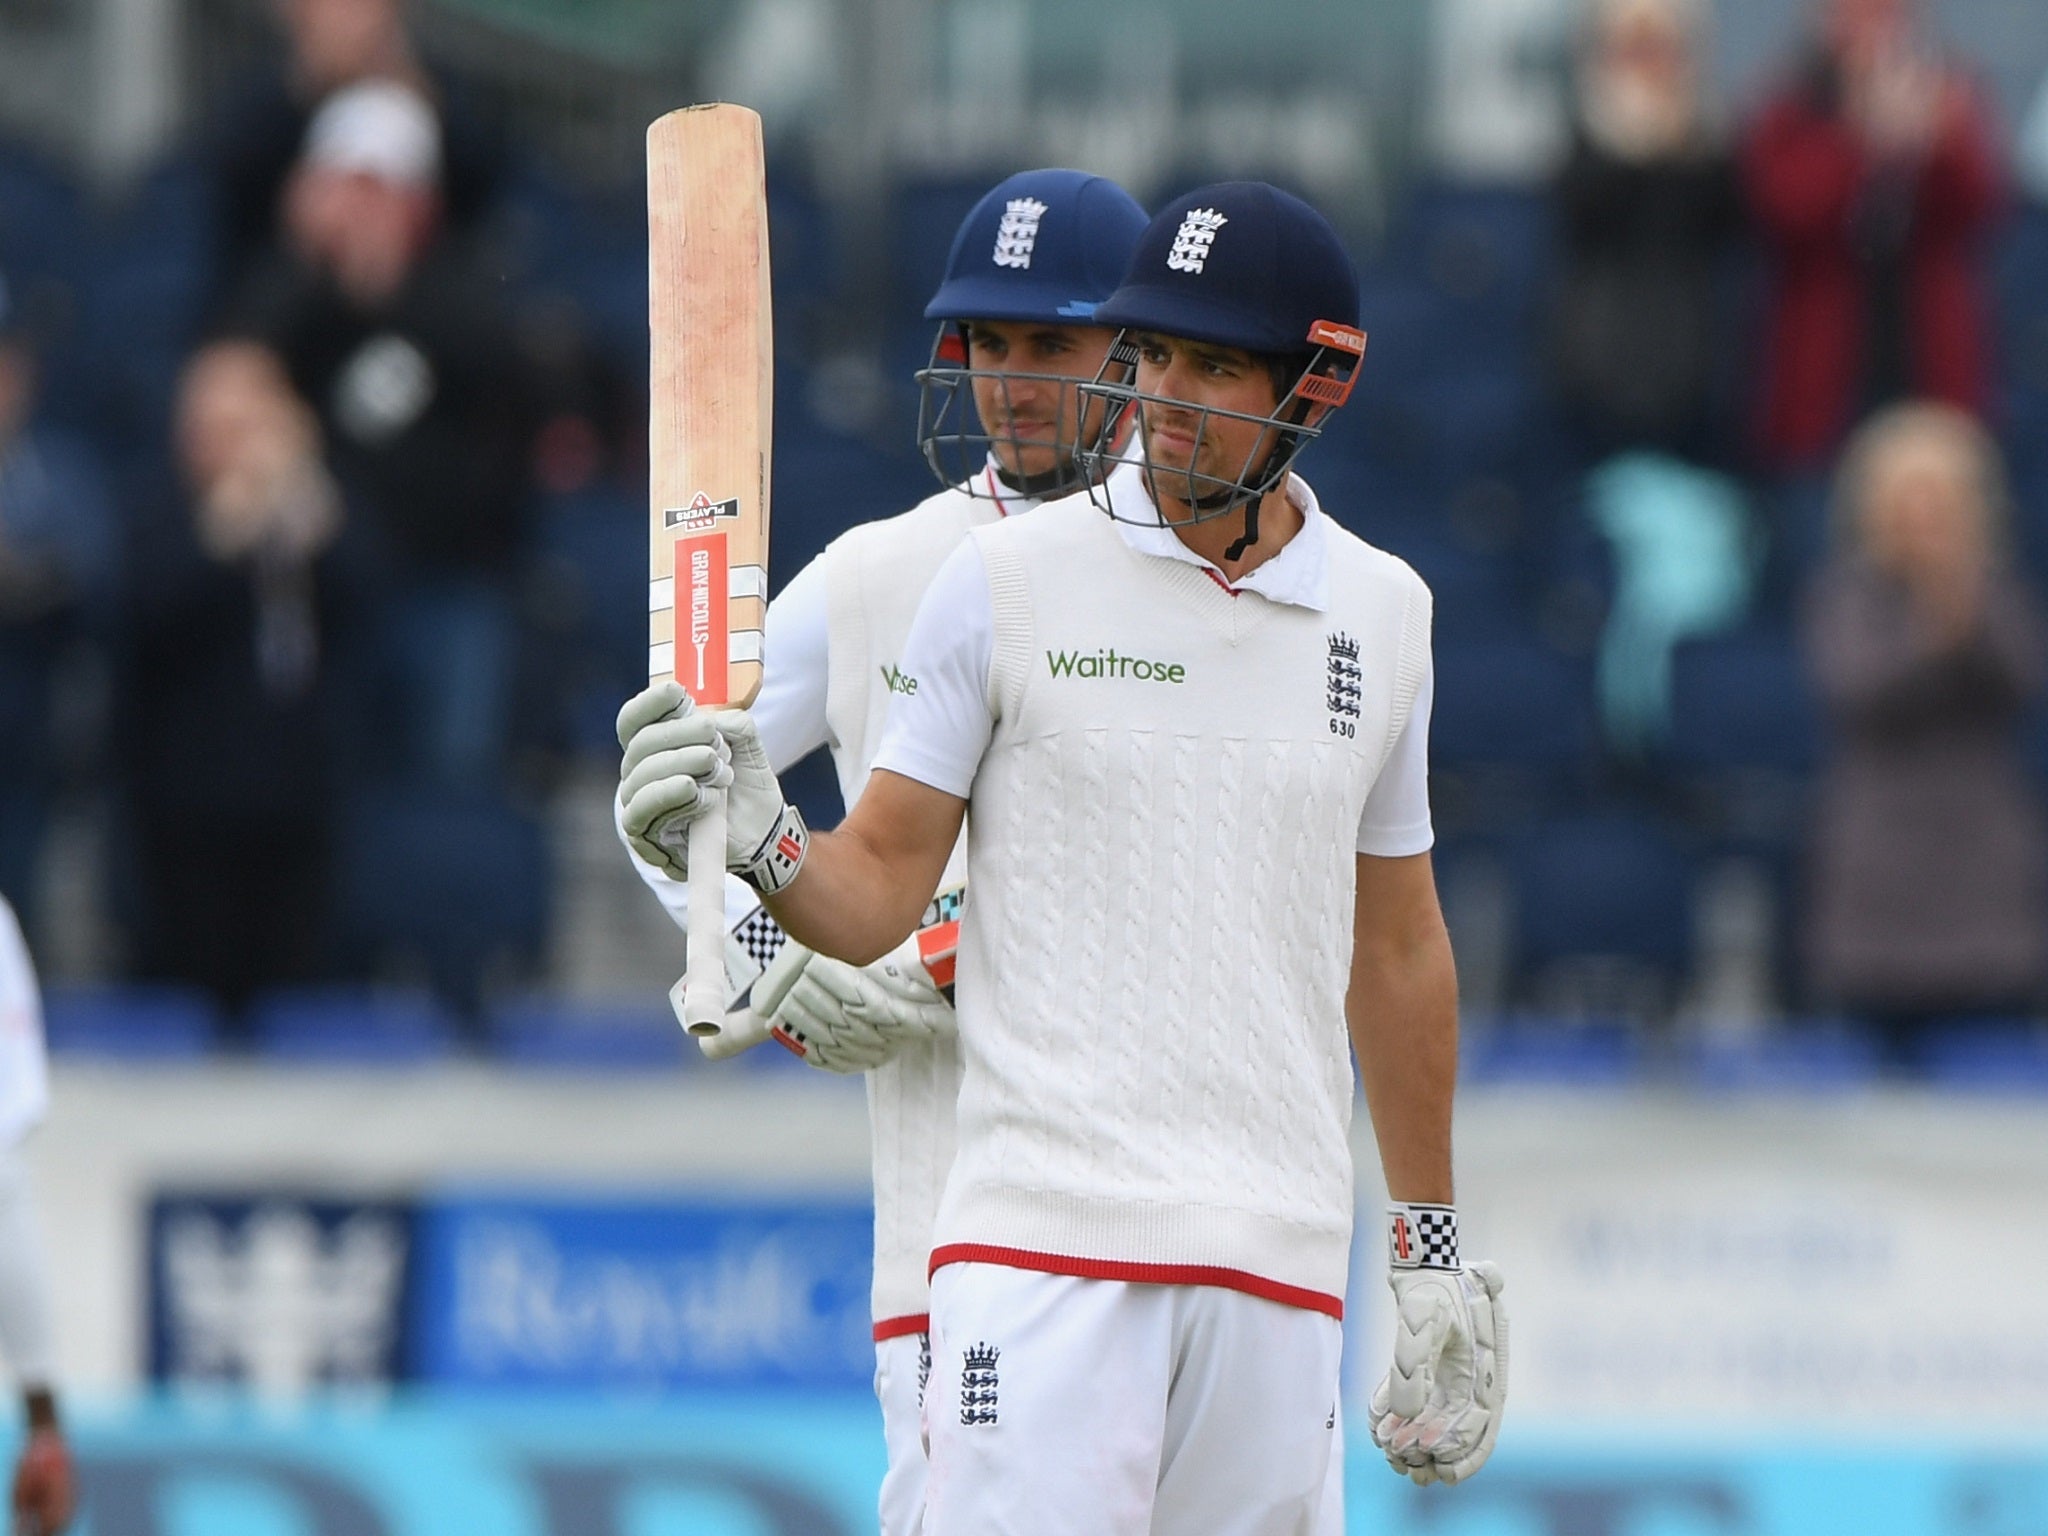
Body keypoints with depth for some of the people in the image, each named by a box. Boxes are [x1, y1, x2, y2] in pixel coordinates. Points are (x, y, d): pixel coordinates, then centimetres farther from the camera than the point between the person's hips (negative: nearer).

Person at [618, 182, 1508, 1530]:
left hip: (1282, 1268, 4)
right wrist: (759, 840, -20)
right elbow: (877, 889, 2)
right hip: (1045, 1235, -3)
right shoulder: (1009, 583, 2)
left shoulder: (1382, 616, 12)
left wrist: (1434, 1254, 22)